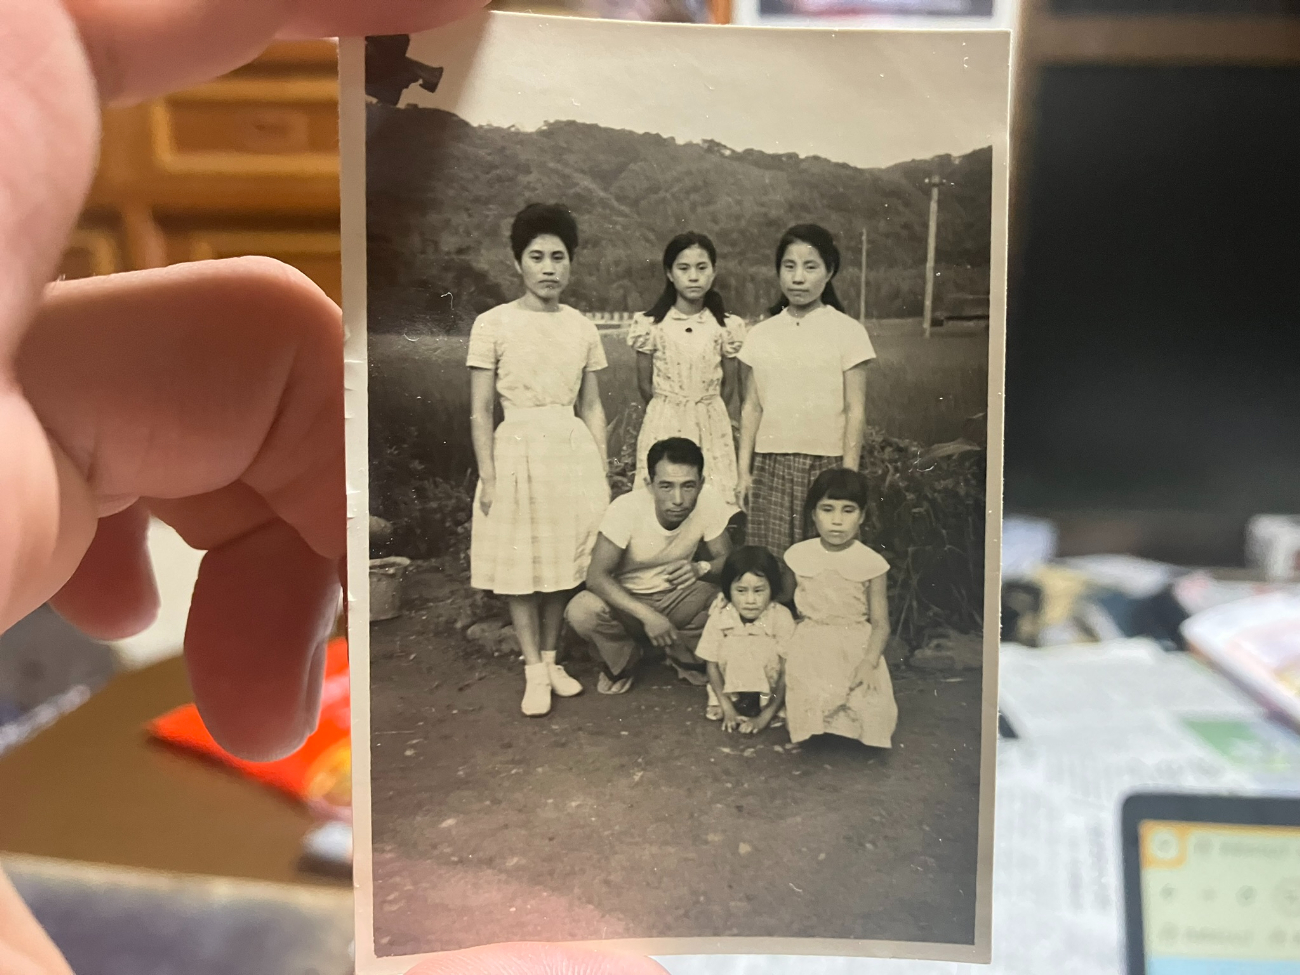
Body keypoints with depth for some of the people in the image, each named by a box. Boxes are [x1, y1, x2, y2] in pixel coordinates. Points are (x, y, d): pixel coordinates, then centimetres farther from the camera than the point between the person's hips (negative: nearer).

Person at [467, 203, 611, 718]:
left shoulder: (582, 327, 6)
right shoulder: (493, 324, -4)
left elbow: (592, 407, 11)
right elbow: (480, 412, -4)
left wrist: (602, 472, 8)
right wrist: (488, 477, -9)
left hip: (573, 451, 3)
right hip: (518, 450, -3)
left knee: (564, 561, 7)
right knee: (520, 563, 3)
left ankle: (550, 659, 24)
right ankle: (534, 670, 16)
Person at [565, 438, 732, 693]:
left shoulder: (710, 502, -21)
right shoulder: (627, 508, -27)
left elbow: (726, 558, -10)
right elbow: (596, 576, -27)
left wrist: (701, 568, -33)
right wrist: (647, 615, -38)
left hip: (677, 595, 2)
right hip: (626, 598, -2)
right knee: (582, 611, -33)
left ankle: (683, 656, 4)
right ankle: (622, 663, 1)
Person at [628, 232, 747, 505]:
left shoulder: (726, 327, 1)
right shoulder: (651, 325, -2)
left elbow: (730, 385, 9)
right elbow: (644, 383, 6)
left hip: (712, 424, 1)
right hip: (664, 425, -1)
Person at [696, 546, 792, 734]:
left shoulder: (781, 618, -22)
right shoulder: (720, 618, -17)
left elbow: (786, 672, -20)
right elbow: (713, 666, -7)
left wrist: (764, 717, -24)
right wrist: (728, 708, -14)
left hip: (769, 686, -1)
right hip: (732, 684, 2)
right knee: (731, 645, -24)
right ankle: (735, 701, -9)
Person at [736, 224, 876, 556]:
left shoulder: (848, 332, -1)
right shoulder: (760, 334, 8)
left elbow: (855, 411, -2)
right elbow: (751, 407, 9)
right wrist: (744, 471, 7)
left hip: (826, 464, -2)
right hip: (770, 465, 3)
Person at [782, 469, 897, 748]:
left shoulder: (872, 563, -3)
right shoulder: (798, 555, 2)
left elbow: (880, 623, -3)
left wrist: (869, 662, -18)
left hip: (858, 646, 0)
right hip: (811, 645, 1)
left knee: (869, 709, -22)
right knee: (813, 702, -25)